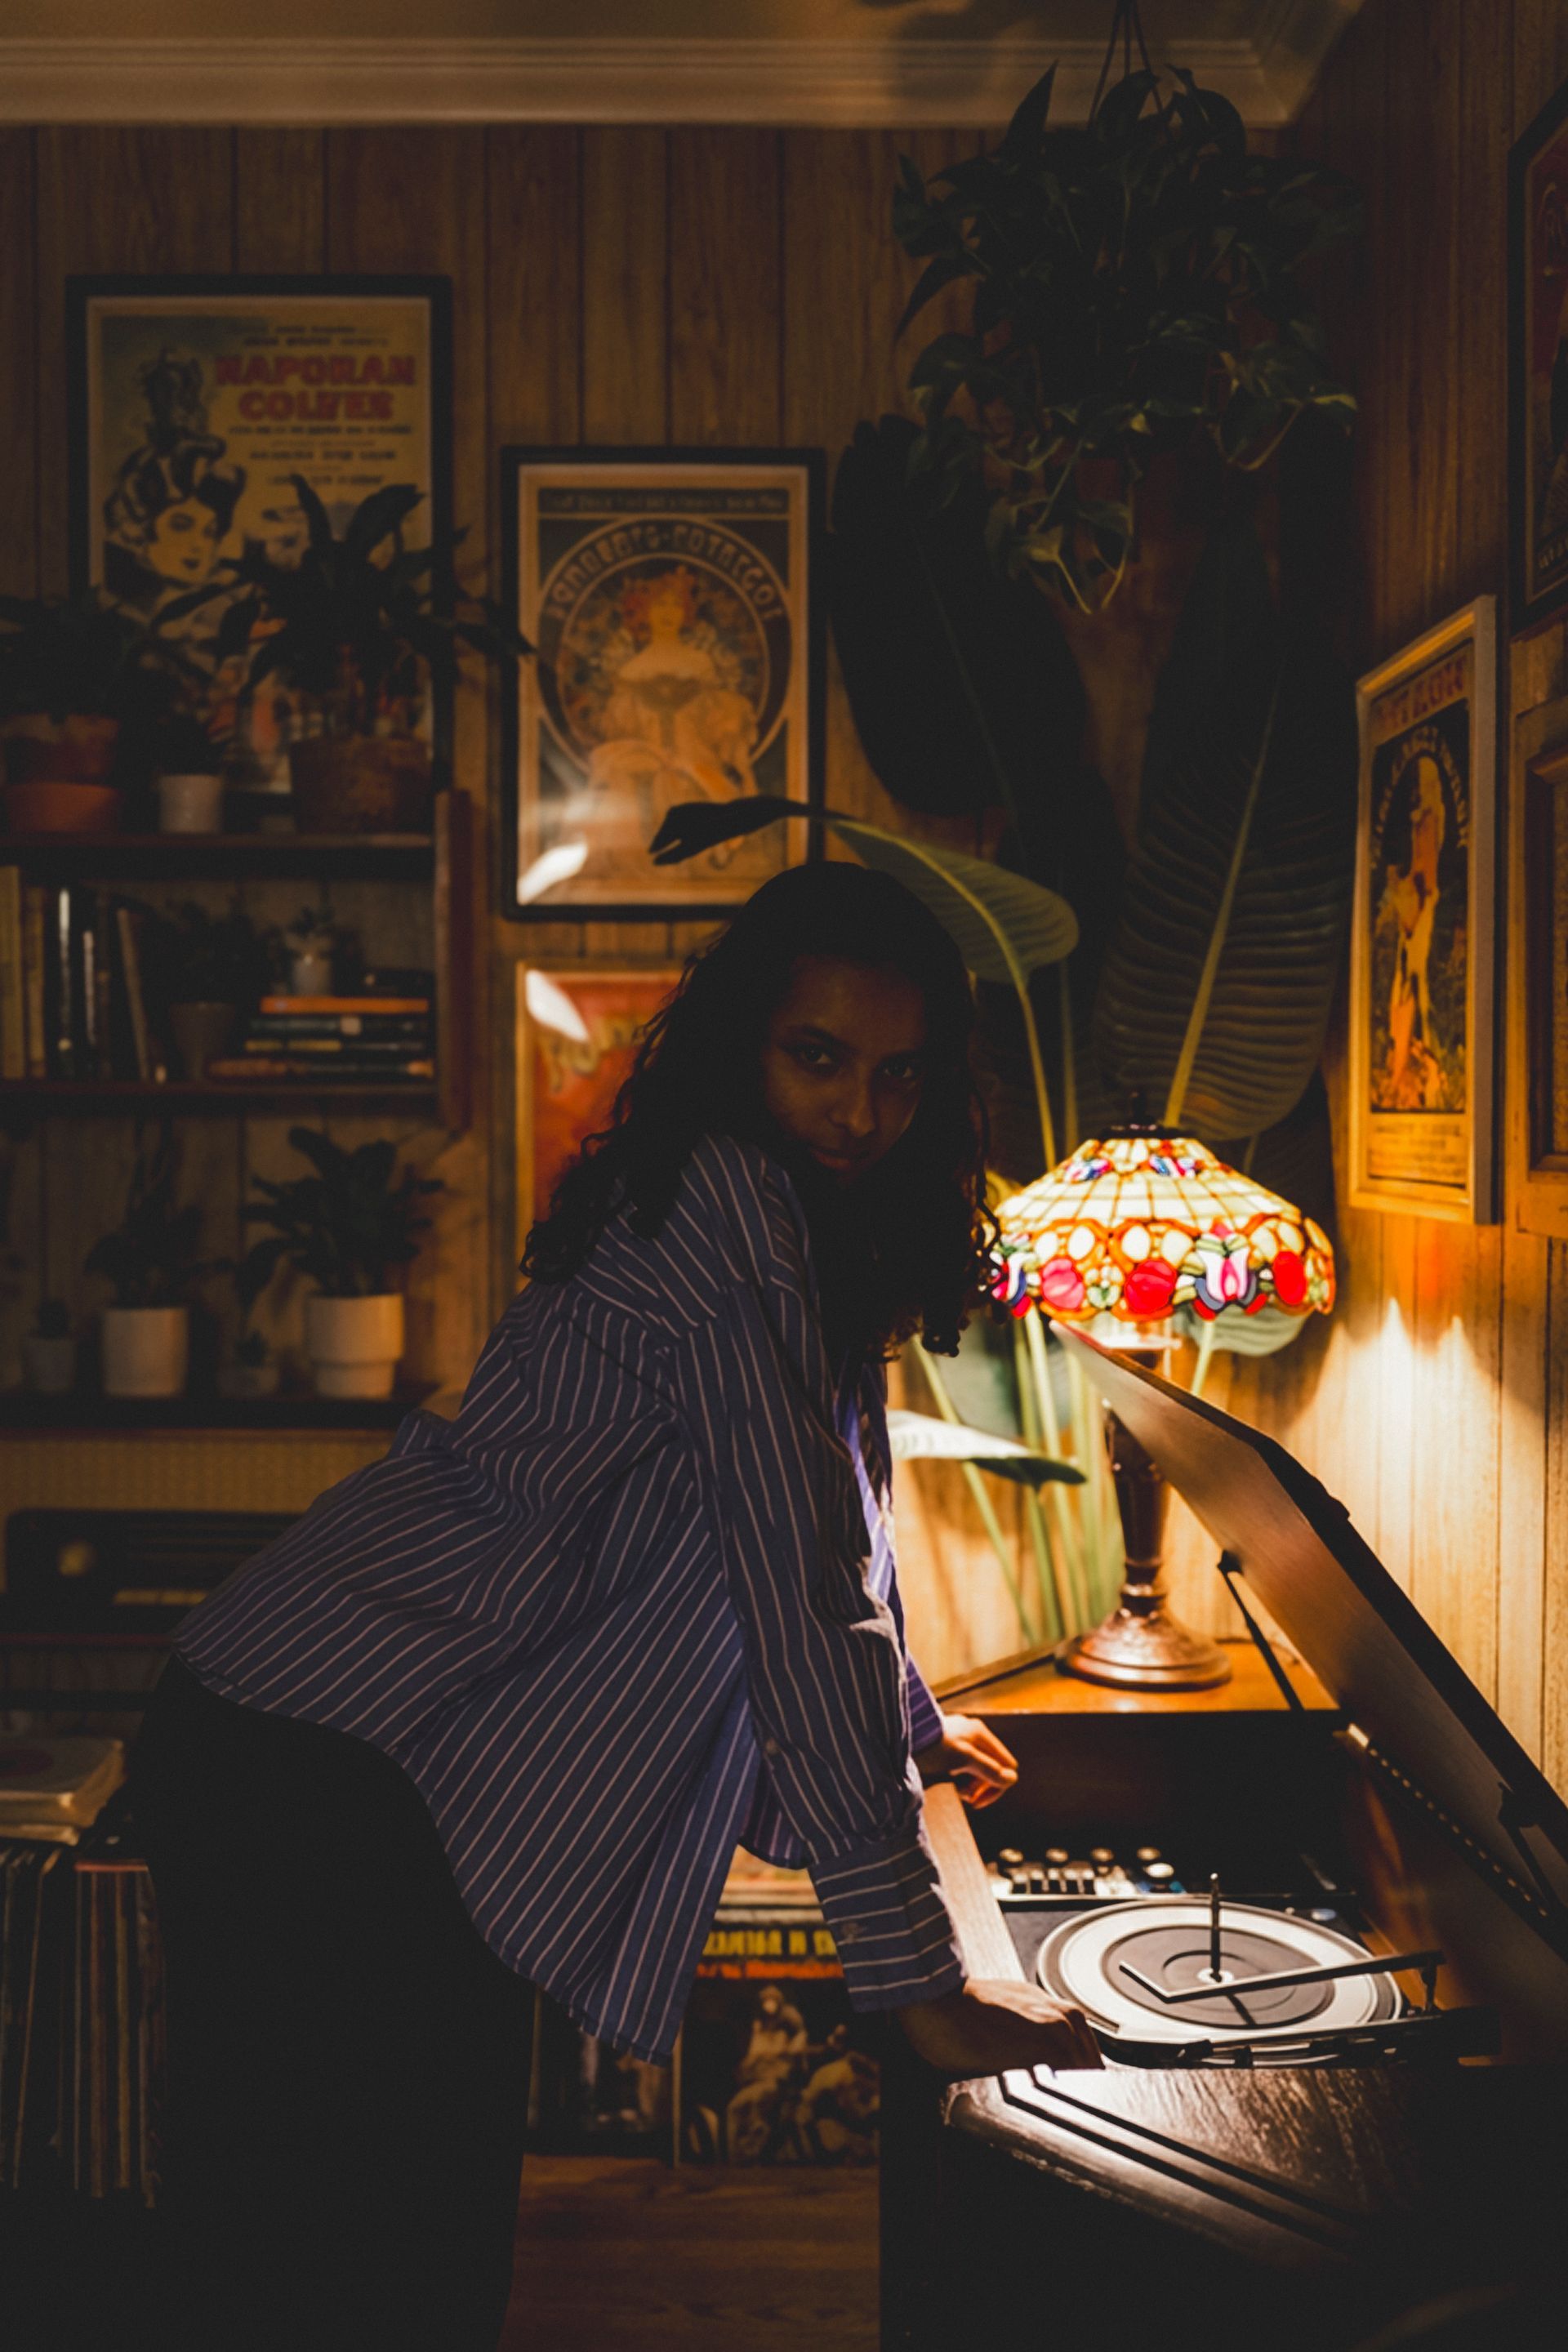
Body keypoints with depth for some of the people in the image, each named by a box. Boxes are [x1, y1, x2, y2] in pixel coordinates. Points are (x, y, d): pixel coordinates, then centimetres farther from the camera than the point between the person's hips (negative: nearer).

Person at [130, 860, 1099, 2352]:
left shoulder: (803, 1225, 13)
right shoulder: (726, 1199, -18)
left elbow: (822, 1506, 28)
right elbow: (798, 1584, -23)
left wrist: (909, 1723, 40)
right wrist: (918, 1981, -19)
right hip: (327, 1778, -9)